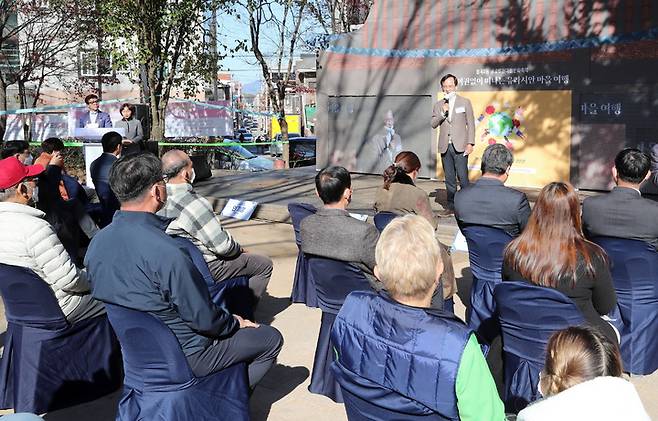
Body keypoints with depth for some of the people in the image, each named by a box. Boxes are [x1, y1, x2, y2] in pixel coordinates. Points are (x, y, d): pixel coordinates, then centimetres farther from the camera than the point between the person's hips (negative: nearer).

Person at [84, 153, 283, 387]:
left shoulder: (96, 243, -7)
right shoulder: (166, 252, -32)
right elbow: (204, 319, -23)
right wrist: (235, 323, -1)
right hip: (183, 358, -8)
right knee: (271, 339, 7)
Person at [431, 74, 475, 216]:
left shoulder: (465, 102, 6)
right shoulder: (438, 105, 14)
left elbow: (471, 124, 3)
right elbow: (433, 124, 7)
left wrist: (470, 143, -6)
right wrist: (443, 112, -8)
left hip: (460, 146, -3)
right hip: (445, 147, 3)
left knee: (463, 177, -9)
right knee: (449, 179, 6)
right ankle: (451, 205, 12)